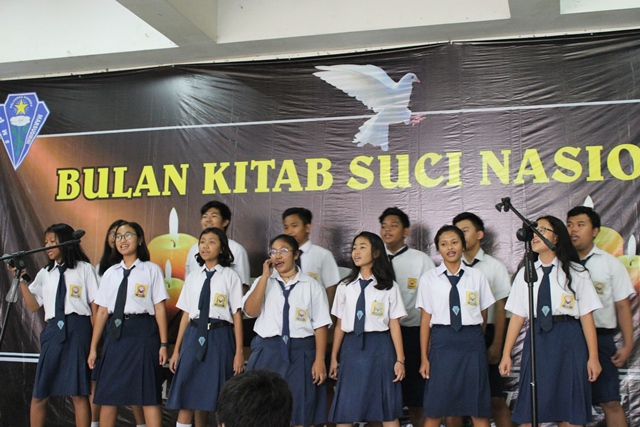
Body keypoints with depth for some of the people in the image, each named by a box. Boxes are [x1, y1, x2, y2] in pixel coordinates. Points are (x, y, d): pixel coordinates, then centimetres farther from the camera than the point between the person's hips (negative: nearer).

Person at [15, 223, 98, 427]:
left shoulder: (84, 269, 3)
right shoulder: (45, 273, 16)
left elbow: (95, 306, 1)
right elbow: (33, 306, 10)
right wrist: (21, 280, 0)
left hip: (78, 330, -4)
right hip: (53, 331, 4)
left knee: (79, 394, -3)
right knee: (39, 394, 5)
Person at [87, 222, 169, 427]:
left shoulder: (151, 270, 2)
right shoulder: (110, 273, 13)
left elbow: (160, 308, -1)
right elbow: (102, 311, 11)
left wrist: (163, 344, -6)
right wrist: (93, 347, 9)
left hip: (142, 333, -4)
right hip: (116, 333, 4)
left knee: (148, 395, -2)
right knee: (108, 395, 7)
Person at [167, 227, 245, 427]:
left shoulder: (230, 277, 0)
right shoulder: (193, 277, 11)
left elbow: (237, 316, -2)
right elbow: (186, 315, 12)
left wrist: (239, 352, -6)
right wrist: (176, 350, 11)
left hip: (219, 338, -3)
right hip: (194, 336, 3)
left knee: (218, 398, 3)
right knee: (186, 397, 0)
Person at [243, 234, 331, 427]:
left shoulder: (312, 286, 1)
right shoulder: (263, 282, 9)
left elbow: (320, 326, -2)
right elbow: (250, 310, -7)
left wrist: (319, 361, -9)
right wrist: (265, 276, -10)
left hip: (301, 354, -2)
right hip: (267, 353, 2)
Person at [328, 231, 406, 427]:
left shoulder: (389, 287, 0)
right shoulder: (345, 287, 8)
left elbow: (394, 324, -1)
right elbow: (340, 324, 9)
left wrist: (400, 359, -3)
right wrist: (334, 357, 10)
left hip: (379, 347, -2)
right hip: (352, 346, 2)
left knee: (387, 409, 5)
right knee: (345, 410, 4)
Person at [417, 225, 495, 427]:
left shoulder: (477, 276, 6)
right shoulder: (429, 278, 4)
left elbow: (483, 315, 12)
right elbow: (425, 320, 2)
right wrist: (424, 357, 0)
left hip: (472, 342, 1)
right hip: (442, 342, -1)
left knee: (479, 410, 6)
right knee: (434, 411, 2)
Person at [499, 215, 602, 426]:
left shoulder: (576, 273, 3)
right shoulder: (525, 273, 11)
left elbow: (587, 316, 0)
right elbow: (517, 316, 8)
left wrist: (593, 357, -4)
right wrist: (506, 354, 4)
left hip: (568, 340, -2)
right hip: (537, 339, 2)